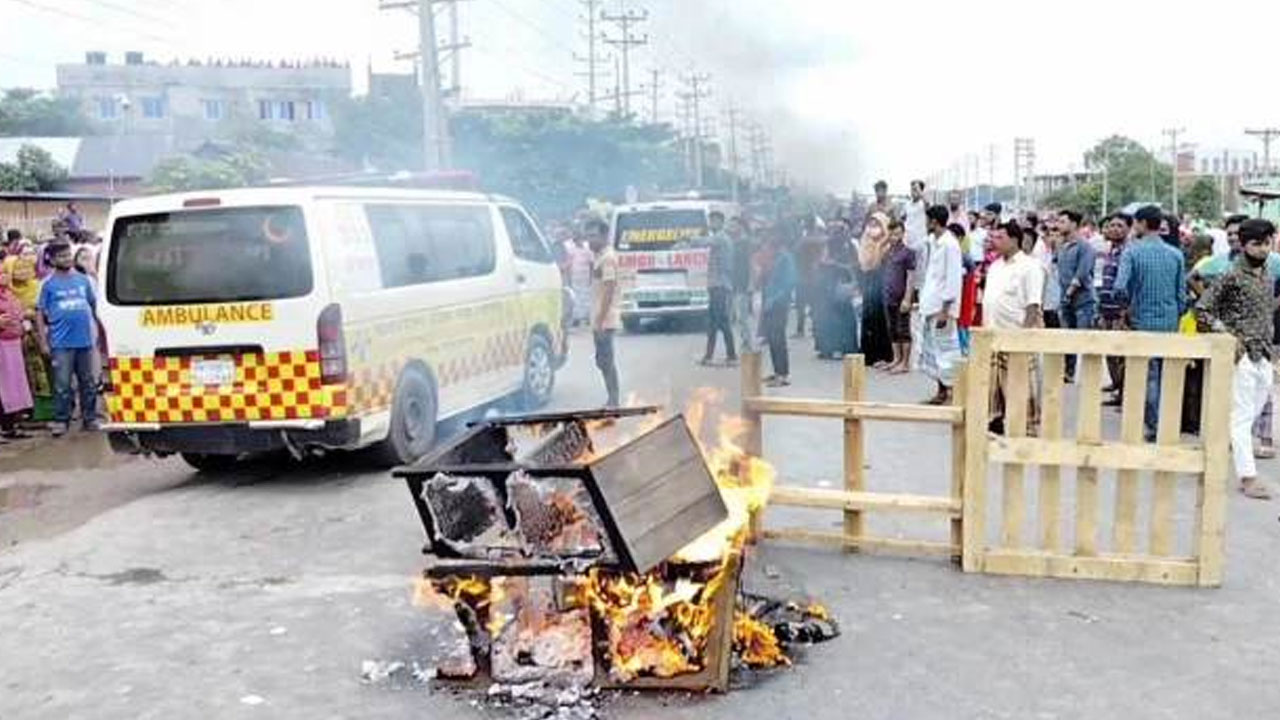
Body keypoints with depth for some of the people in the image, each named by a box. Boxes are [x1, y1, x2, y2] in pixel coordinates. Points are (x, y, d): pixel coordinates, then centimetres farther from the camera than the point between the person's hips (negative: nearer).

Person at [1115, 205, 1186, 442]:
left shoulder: (1132, 251, -9)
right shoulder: (1176, 254, 4)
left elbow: (1120, 288, -20)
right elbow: (1182, 292, 6)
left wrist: (1128, 305, -1)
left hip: (1143, 321, -4)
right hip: (1170, 321, 4)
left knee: (1149, 374, 3)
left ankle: (1153, 426, 6)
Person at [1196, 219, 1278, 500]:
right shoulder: (1232, 277, -9)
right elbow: (1201, 309, -11)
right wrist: (1227, 334, -18)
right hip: (1242, 356, -7)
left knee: (1251, 416, 11)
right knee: (1242, 417, -6)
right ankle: (1248, 477, -5)